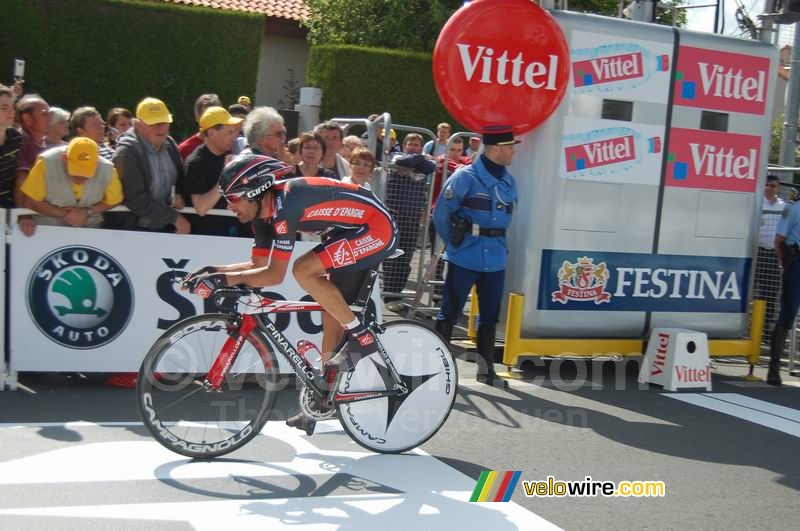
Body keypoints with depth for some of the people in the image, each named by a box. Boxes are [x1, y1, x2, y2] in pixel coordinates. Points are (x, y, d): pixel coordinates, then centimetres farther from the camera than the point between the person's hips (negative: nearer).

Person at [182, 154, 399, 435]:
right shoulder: (264, 209, 1)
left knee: (303, 270, -25)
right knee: (331, 319, 11)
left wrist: (222, 279, -26)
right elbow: (259, 265, 8)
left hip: (377, 229, -10)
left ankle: (362, 336, -12)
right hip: (354, 232, 10)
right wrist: (213, 270, -3)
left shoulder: (285, 203, -26)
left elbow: (274, 274, -26)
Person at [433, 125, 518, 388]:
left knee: (490, 315, 13)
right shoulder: (465, 177, -11)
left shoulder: (509, 182, 7)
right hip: (465, 258, -6)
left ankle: (486, 368, 24)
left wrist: (496, 243, 13)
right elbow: (441, 214, -6)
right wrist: (456, 243, 2)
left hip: (495, 260, 6)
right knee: (450, 311, 1)